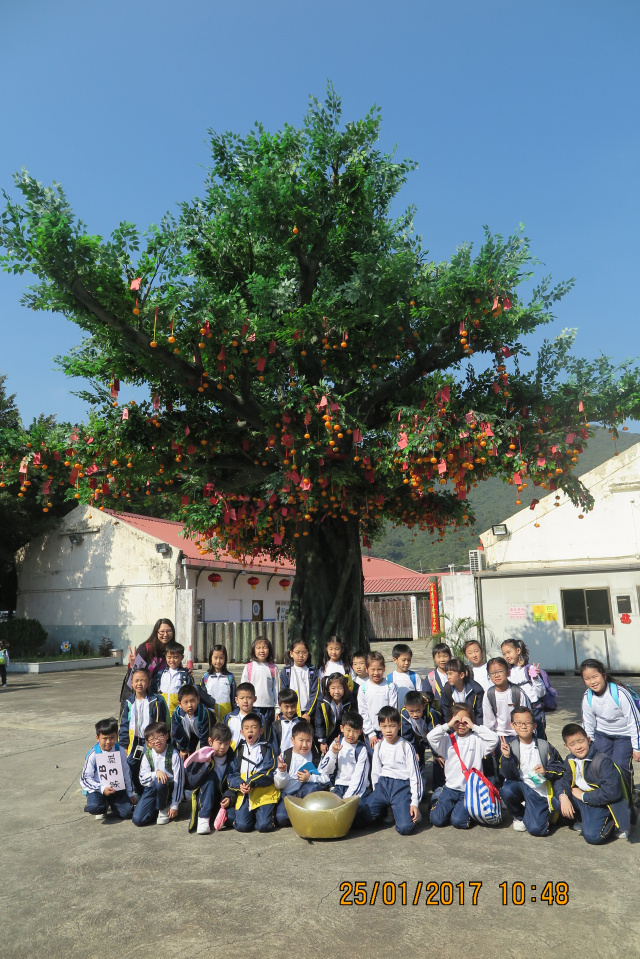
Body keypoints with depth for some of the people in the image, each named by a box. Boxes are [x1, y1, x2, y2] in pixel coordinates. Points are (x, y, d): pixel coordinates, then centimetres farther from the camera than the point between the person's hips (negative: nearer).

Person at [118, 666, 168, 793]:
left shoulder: (156, 702, -8)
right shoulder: (128, 703, 4)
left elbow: (161, 725, -3)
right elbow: (123, 726, 10)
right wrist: (123, 746, 5)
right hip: (134, 744, 4)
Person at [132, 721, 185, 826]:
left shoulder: (173, 754, -14)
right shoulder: (148, 755, -3)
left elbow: (179, 780, -13)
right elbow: (142, 778, -5)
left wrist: (175, 806, -13)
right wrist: (156, 773, -27)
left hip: (168, 789, -3)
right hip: (152, 789, 3)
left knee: (159, 783, -37)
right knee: (137, 820, -15)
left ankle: (164, 808, -8)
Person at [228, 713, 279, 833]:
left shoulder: (266, 748, 3)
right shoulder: (239, 750, 13)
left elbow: (268, 773, -6)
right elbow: (232, 774, 7)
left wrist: (252, 782, -18)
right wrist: (240, 785, -13)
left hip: (264, 794, -3)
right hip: (244, 795, 3)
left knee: (264, 826, -17)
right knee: (242, 826, -16)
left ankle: (266, 813, 15)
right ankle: (253, 814, 15)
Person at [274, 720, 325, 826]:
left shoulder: (315, 757, 2)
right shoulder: (284, 756, 1)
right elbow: (278, 785, 0)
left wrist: (310, 778, -20)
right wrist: (281, 772, -20)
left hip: (305, 793, 0)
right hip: (287, 794, 0)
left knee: (314, 787, -33)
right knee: (280, 817, -28)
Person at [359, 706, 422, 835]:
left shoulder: (406, 747, -5)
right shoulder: (379, 746, 8)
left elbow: (415, 775, -5)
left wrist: (415, 803, -9)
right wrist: (376, 796, 11)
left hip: (402, 786, -4)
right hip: (383, 785, 5)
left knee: (404, 828, -24)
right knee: (363, 816, -13)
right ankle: (386, 807, 14)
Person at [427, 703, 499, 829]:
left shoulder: (476, 739, 1)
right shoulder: (447, 739, 3)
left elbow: (494, 739, -17)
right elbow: (431, 737, -14)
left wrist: (474, 727, -15)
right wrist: (448, 725, -13)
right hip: (451, 787, 2)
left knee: (458, 821, -16)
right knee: (437, 820, -7)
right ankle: (438, 795, 24)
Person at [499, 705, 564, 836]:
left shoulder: (544, 746, -1)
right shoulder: (511, 747, -3)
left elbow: (560, 769, 4)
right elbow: (510, 776, -10)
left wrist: (546, 771, -16)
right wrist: (506, 757, -28)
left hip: (540, 792, -1)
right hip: (520, 786, 1)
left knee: (536, 829, -22)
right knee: (507, 790, -34)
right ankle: (518, 816, 1)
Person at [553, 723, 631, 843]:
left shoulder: (603, 761, -21)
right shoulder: (570, 761, 2)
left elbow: (611, 792, -26)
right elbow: (563, 780, 2)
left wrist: (584, 796, -17)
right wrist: (563, 796, -22)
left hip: (602, 803, -7)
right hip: (583, 801, 7)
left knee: (592, 836, -24)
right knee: (557, 800, -14)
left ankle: (613, 824, 6)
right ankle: (582, 820, 9)